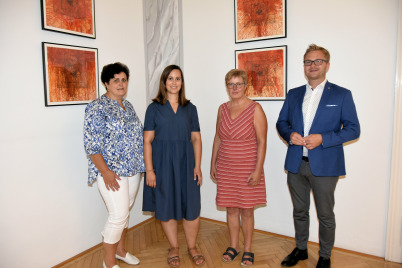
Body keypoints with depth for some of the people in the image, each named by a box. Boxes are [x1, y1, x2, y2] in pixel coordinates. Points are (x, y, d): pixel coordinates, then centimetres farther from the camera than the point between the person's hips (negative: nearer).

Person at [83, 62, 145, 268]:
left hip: (133, 169, 7)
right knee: (118, 215, -6)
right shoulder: (98, 107, -11)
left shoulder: (128, 106, 12)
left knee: (124, 212, 17)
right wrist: (105, 171, -20)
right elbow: (91, 144, -16)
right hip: (112, 172, -7)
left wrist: (141, 164, 15)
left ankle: (120, 250, 36)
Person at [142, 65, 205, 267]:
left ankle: (192, 247, 27)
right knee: (166, 208, 9)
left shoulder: (190, 108, 7)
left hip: (185, 163, 2)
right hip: (162, 164, -1)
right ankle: (173, 247, 31)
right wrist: (149, 170, -9)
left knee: (191, 208, 4)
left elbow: (196, 139, 6)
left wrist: (197, 166, -1)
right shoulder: (154, 108, 0)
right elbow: (147, 141, -3)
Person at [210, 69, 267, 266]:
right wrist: (213, 163, 11)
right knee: (231, 208, 12)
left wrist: (258, 169, -15)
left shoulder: (255, 109, -8)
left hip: (247, 168, -4)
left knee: (246, 211, 6)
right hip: (225, 168, 4)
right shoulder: (223, 109, 7)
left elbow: (262, 141, -10)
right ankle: (233, 246, 31)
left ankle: (247, 250, 26)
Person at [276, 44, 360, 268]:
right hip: (296, 164, 4)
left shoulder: (342, 95, -1)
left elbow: (353, 129, -5)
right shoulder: (294, 94, 10)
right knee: (300, 211, 18)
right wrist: (290, 134, -10)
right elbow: (281, 122, 12)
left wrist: (322, 138, -19)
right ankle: (301, 249, 37)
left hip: (324, 165, -3)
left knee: (326, 215, 10)